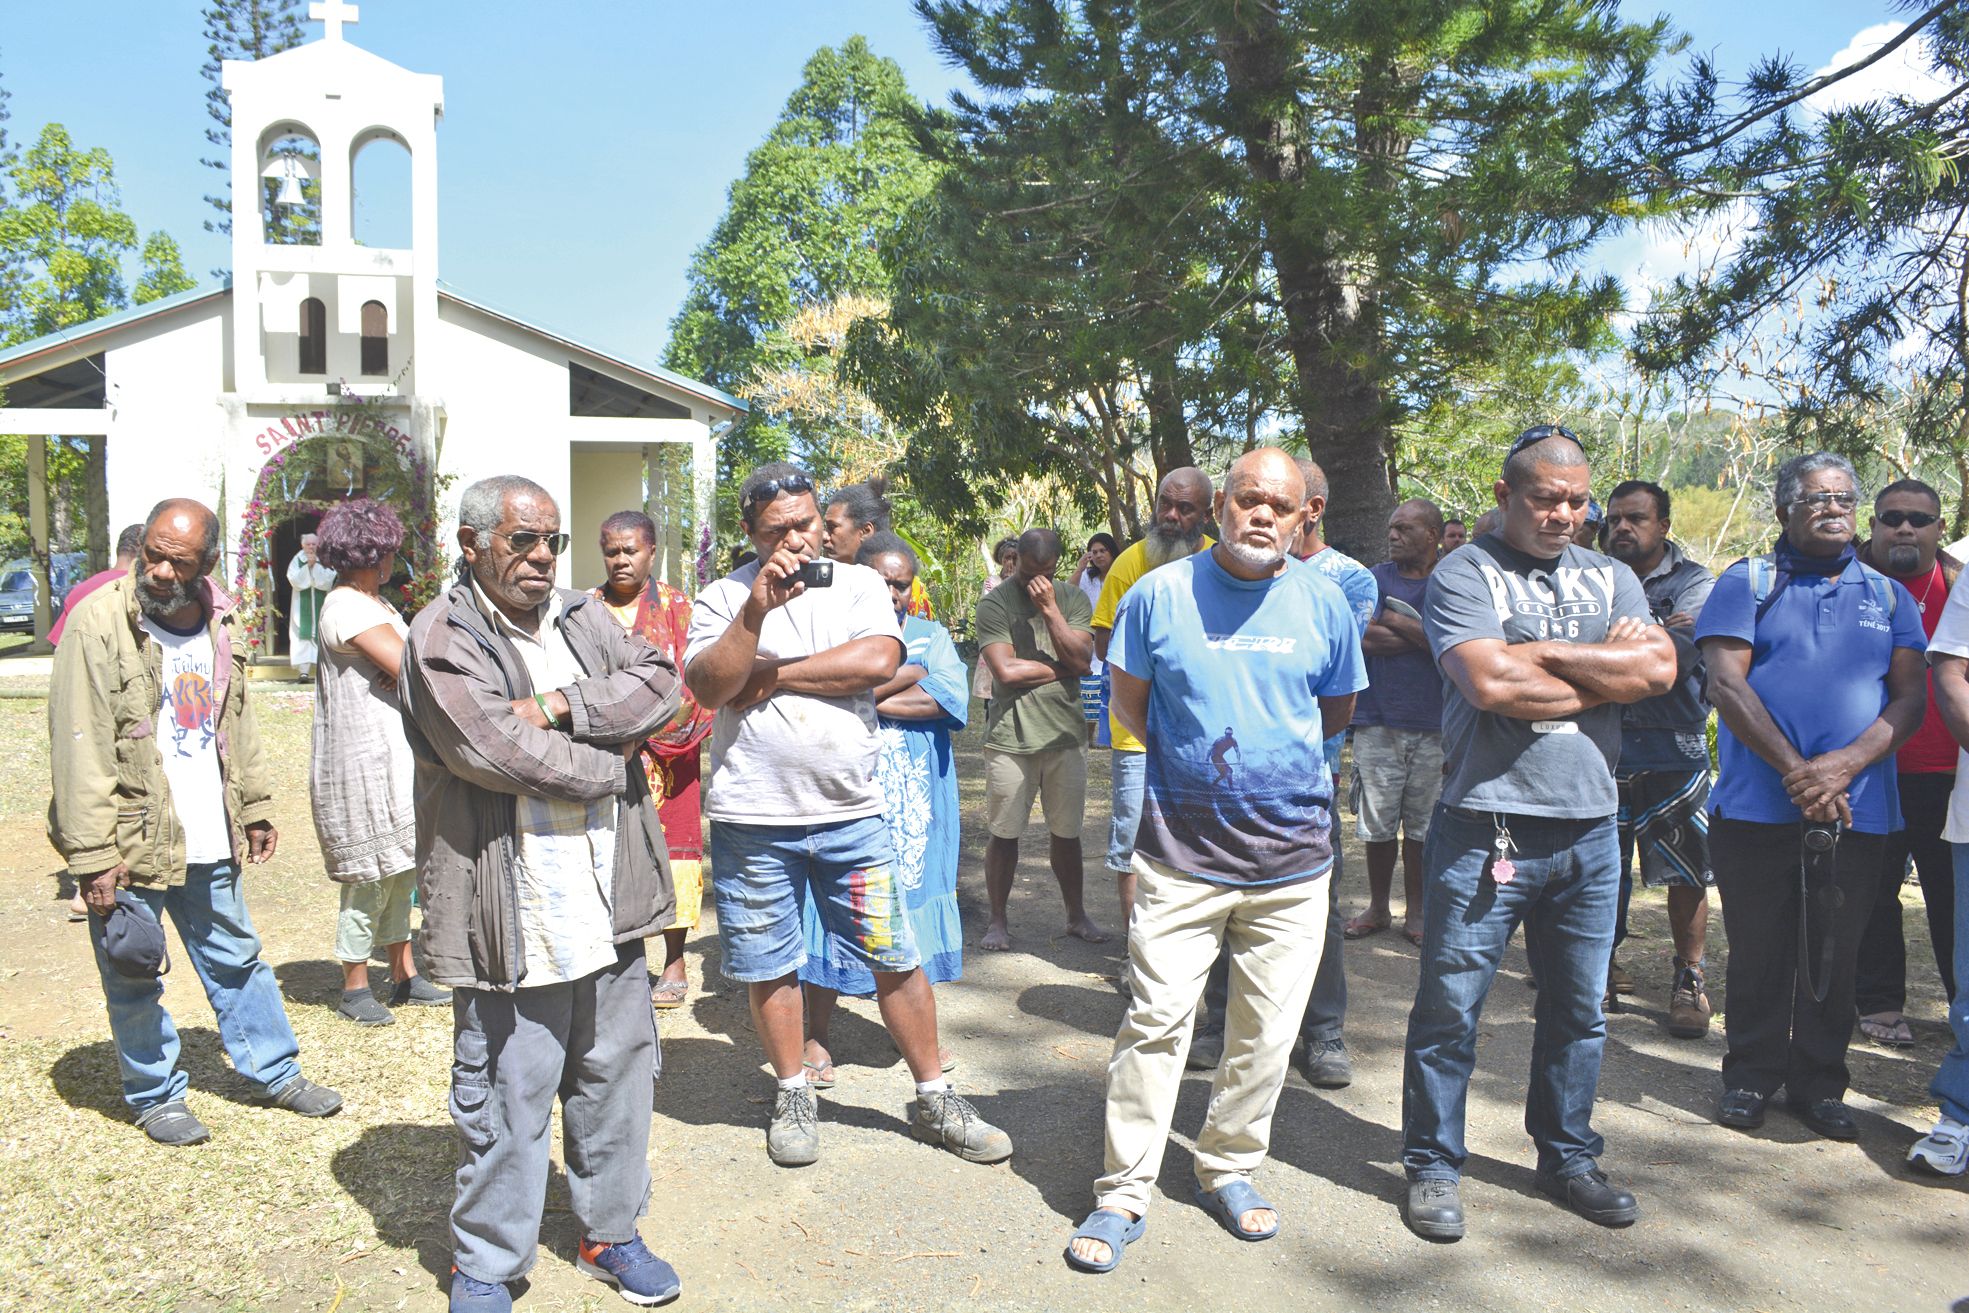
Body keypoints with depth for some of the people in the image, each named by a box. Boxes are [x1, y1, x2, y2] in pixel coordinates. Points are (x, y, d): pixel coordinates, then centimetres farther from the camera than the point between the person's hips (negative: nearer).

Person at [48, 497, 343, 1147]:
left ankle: (274, 1072, 32)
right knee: (134, 981, 8)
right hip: (131, 843, -5)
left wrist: (256, 807, 14)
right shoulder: (99, 622, -15)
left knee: (237, 960, 18)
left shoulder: (219, 622, 4)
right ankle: (156, 1096, 27)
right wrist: (93, 857, -19)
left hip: (210, 840, 6)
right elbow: (80, 749, -17)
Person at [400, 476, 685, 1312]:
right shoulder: (442, 639, -8)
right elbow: (501, 752, -21)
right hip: (510, 919, -6)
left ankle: (610, 1233, 35)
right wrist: (609, 766, -7)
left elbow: (660, 682, -2)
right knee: (505, 1095, 5)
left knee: (616, 1073, 16)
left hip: (606, 904, 6)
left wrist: (561, 705, -15)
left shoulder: (583, 617, 12)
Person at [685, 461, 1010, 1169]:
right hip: (752, 818, 0)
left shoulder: (859, 583, 5)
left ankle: (933, 1099, 21)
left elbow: (878, 661, -13)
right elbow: (707, 689, -11)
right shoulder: (723, 598, 3)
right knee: (769, 967, 11)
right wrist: (757, 611, -22)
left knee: (897, 959, 6)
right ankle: (793, 1096, 31)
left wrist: (773, 675, -9)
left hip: (851, 812, 1)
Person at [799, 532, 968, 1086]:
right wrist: (906, 676, -13)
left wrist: (867, 698, -13)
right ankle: (817, 1037, 14)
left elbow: (953, 701, -8)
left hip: (915, 803, 2)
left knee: (911, 902, 9)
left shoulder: (930, 637, 10)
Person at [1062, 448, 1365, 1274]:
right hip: (1181, 852, -2)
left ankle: (1227, 1169, 31)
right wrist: (1198, 759, 5)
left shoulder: (1323, 603, 2)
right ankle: (1123, 1196, 10)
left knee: (1266, 1033, 11)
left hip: (1293, 859, 2)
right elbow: (1129, 706, 8)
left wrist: (1276, 762, 11)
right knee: (1155, 1020, -3)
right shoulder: (1161, 594, -3)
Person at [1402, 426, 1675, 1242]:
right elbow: (1489, 684, -19)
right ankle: (1432, 1167, 17)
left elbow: (1659, 668, -4)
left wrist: (1541, 655, -10)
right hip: (1485, 826, -5)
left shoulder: (1610, 580, 13)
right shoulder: (1464, 575, -3)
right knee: (1450, 1007, 2)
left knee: (1579, 1010, 15)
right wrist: (1604, 671, -6)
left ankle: (1567, 1158, 32)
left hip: (1589, 829, 5)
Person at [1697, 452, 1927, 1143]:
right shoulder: (1746, 583, 3)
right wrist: (1795, 769, -16)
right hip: (1757, 807, -2)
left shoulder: (1889, 596, 12)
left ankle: (1820, 1084, 23)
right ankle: (1751, 1076, 21)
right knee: (1758, 951, 6)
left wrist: (1844, 765, -13)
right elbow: (1725, 683, -7)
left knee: (1834, 957, 9)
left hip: (1856, 812, 3)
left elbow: (1910, 698, 4)